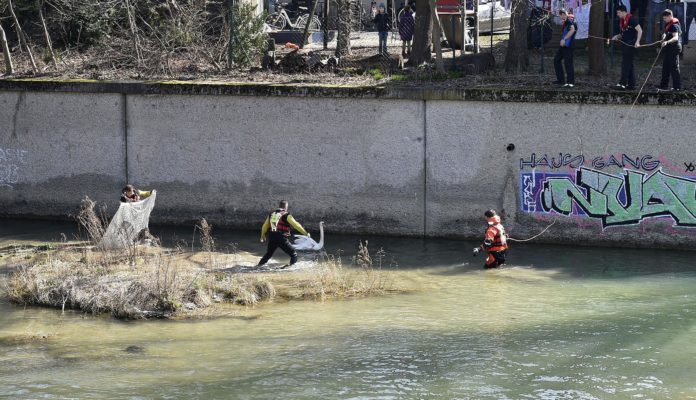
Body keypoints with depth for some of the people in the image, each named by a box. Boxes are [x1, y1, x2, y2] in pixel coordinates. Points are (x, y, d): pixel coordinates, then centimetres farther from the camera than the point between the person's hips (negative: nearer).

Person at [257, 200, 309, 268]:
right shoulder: (286, 215, -5)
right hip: (282, 239, -6)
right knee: (294, 254, 0)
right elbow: (296, 225, -9)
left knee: (268, 254, 26)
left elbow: (265, 226, 24)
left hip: (272, 238, 6)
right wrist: (305, 233, -3)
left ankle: (259, 266, 30)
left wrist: (263, 236, 40)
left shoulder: (271, 215, 14)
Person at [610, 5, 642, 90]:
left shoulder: (632, 19, -13)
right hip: (624, 44, 9)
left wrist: (637, 42, -25)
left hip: (631, 44, -9)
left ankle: (622, 84, -13)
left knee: (626, 64, -11)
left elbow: (640, 30, -16)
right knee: (629, 65, 11)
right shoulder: (622, 21, 13)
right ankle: (631, 84, 14)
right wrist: (617, 36, 4)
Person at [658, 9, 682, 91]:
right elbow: (665, 33, 25)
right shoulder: (668, 25, 13)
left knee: (674, 68, -6)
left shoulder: (674, 25, -18)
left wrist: (667, 42, -47)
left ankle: (677, 87, -3)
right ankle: (664, 85, 20)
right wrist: (664, 35, 0)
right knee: (665, 67, 14)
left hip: (673, 48, -10)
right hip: (668, 48, 10)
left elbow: (675, 38, -31)